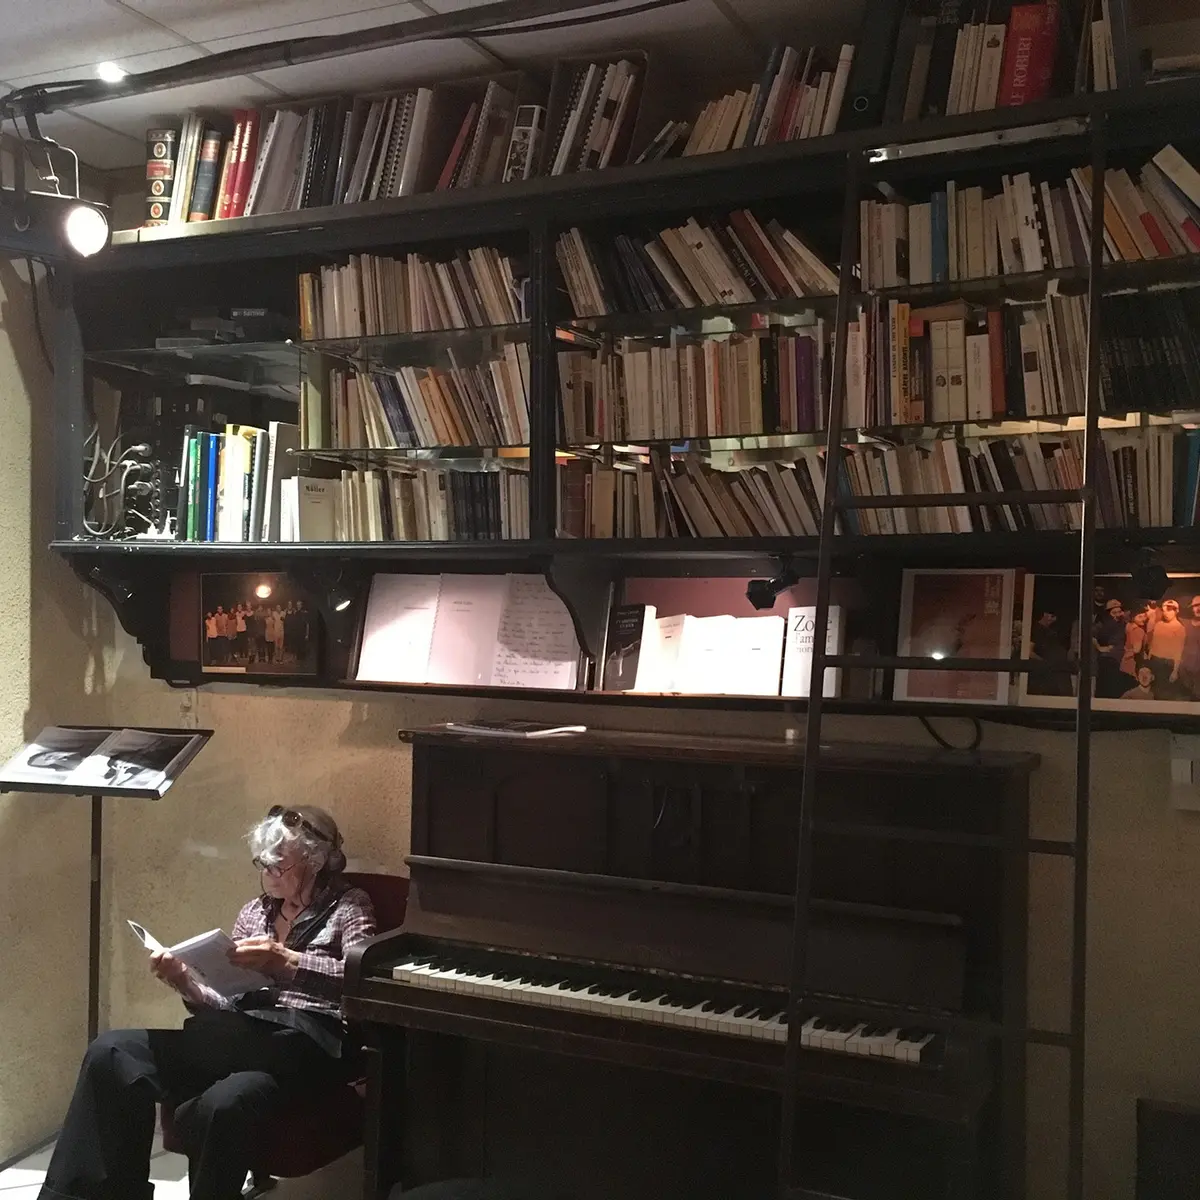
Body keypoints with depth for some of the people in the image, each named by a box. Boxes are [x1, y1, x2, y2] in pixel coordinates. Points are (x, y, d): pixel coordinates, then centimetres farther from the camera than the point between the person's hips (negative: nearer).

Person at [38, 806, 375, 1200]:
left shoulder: (349, 906, 6)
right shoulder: (255, 911, 22)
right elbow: (229, 1007, 18)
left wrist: (288, 962, -26)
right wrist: (186, 984, -2)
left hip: (309, 1046, -6)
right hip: (247, 1043, 6)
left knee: (221, 1105, -37)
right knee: (110, 1053, -15)